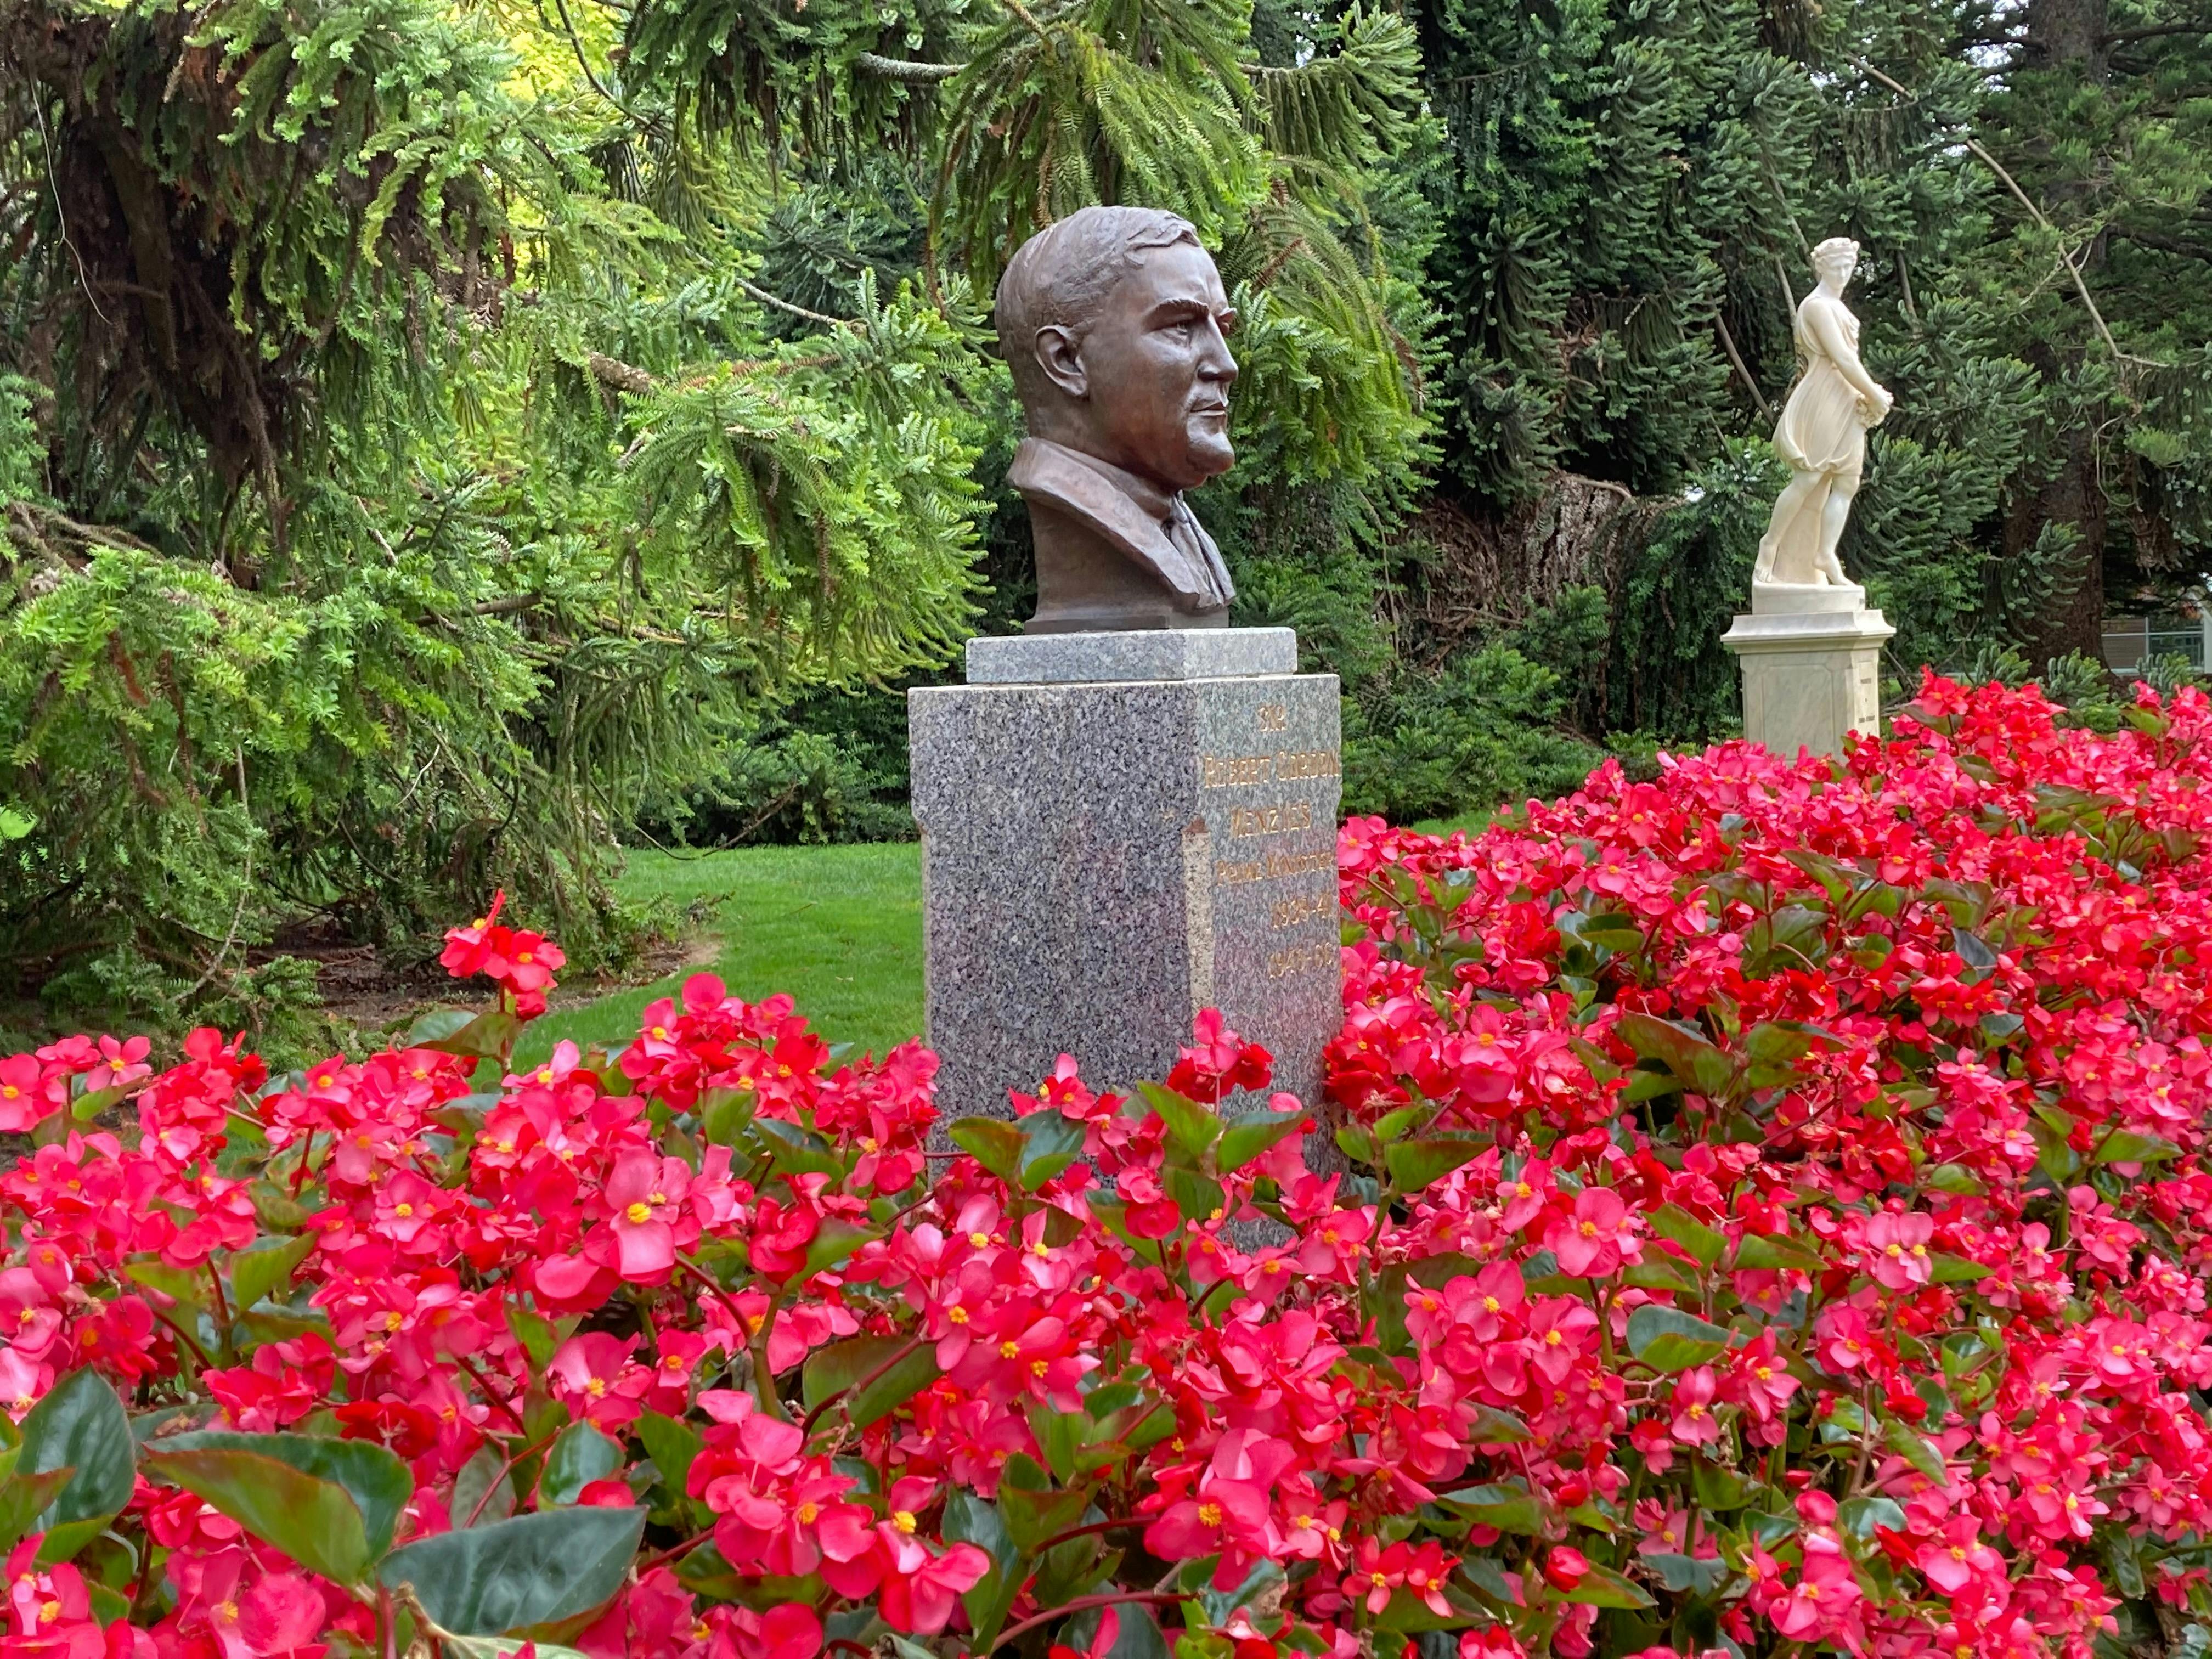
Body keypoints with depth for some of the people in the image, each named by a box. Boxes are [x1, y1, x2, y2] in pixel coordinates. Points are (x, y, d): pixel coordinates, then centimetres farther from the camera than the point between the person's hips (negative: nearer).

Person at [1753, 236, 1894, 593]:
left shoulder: (1837, 307, 21)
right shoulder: (1817, 306, -9)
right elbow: (1841, 358, -15)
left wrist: (1870, 395, 6)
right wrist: (1875, 395, -9)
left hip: (1846, 406, 10)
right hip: (1822, 402, -10)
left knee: (1847, 484, 0)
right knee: (1808, 480, -11)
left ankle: (1825, 556, -3)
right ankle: (1771, 543, 1)